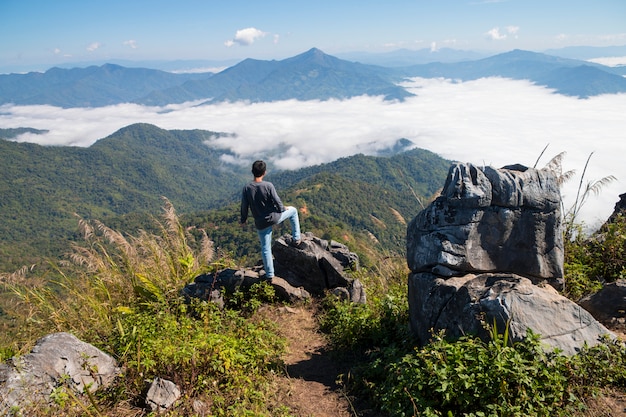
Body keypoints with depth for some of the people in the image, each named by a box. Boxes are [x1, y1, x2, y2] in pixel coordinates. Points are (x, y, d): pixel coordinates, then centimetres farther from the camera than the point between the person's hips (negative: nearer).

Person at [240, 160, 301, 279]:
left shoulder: (247, 188, -10)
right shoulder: (268, 186, -19)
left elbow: (244, 206, -2)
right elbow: (277, 201, -11)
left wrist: (243, 220, 14)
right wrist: (282, 209, 11)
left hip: (261, 223, 3)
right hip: (274, 217, -2)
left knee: (265, 248, 16)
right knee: (293, 210, 25)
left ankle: (269, 274, 23)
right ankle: (296, 239, 28)